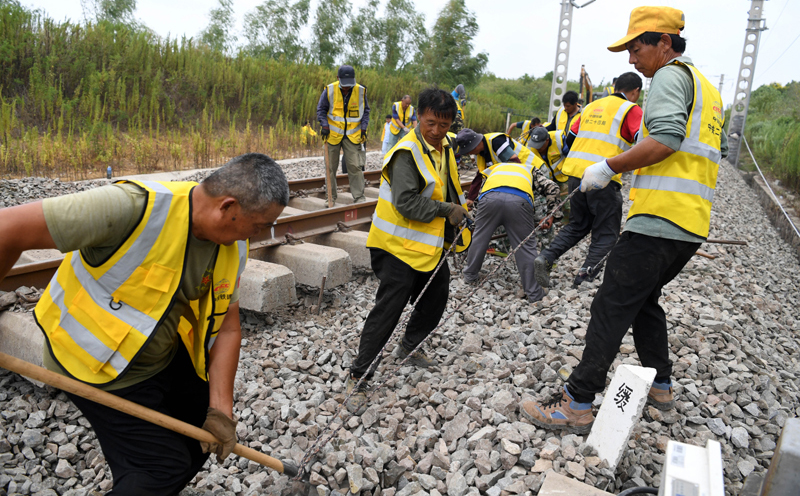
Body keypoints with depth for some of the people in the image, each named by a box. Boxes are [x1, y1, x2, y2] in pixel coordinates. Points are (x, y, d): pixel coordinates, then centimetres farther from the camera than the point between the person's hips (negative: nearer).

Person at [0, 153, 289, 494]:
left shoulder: (233, 247, -10)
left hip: (168, 356, 7)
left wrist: (221, 411, -9)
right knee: (164, 466, -3)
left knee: (207, 434, 16)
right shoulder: (136, 207, -34)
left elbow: (226, 328, -5)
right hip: (101, 366, -6)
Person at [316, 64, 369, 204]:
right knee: (331, 167, 7)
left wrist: (363, 128, 0)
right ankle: (331, 197, 19)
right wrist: (325, 125, -9)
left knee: (355, 166, -6)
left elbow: (366, 110, 11)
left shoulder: (361, 91, -1)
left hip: (353, 135, 0)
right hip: (333, 134, 0)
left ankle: (359, 197, 2)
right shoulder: (329, 90, -5)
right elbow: (321, 109, 4)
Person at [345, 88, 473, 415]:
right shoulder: (408, 152, -20)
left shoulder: (444, 148, 10)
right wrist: (445, 210, -20)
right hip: (399, 246, -9)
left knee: (436, 299, 19)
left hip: (431, 244, 9)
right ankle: (358, 377, 4)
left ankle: (408, 348, 41)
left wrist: (459, 212, 12)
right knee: (388, 309, -8)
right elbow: (406, 203, -28)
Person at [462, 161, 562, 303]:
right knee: (526, 246, 9)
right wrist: (552, 214, 28)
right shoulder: (530, 169, 38)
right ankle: (534, 294, 17)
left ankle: (470, 275, 40)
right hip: (519, 200, -1)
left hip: (491, 196, 1)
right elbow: (552, 188, 23)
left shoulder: (494, 168, 43)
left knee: (479, 237, 22)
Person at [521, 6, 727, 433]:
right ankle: (660, 386, 31)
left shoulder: (671, 75, -5)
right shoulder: (707, 89, 25)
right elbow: (717, 149, 30)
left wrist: (608, 167, -15)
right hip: (693, 224, 10)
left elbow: (665, 139, -22)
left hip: (659, 221, -10)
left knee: (612, 307, -9)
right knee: (644, 299, 21)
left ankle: (577, 405, -6)